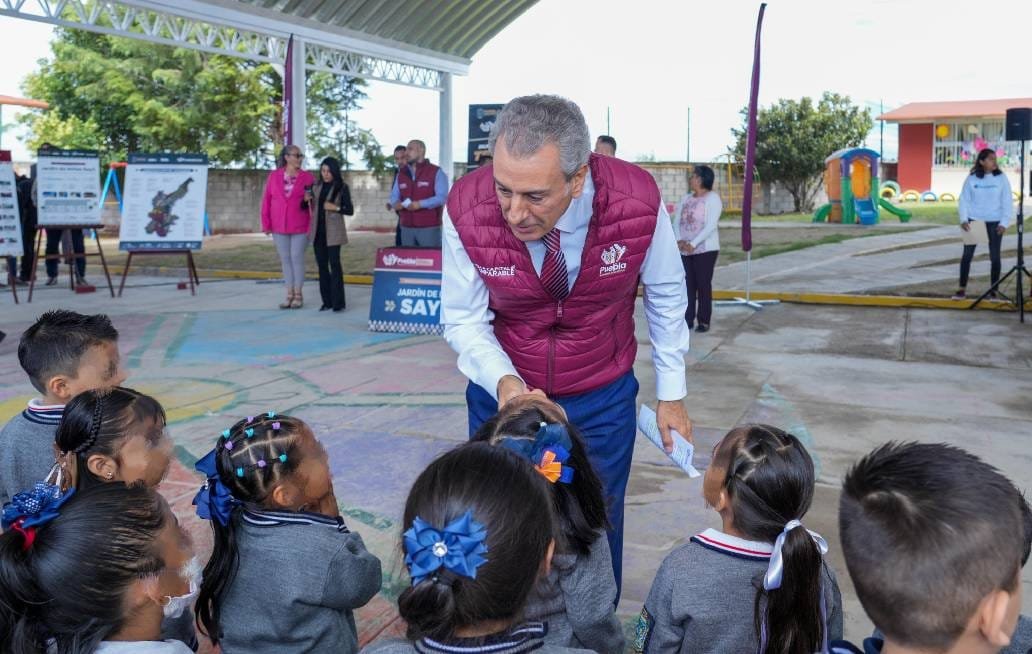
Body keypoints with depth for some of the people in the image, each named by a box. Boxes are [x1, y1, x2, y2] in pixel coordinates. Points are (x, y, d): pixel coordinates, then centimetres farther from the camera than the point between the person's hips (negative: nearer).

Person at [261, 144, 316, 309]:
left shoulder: (307, 177, -1)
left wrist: (311, 226, -13)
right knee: (285, 259, 8)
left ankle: (298, 294, 9)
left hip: (299, 227, -2)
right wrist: (266, 224, 0)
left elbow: (314, 202, -2)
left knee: (297, 258, 0)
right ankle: (289, 294, 16)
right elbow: (266, 200, 4)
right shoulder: (274, 176, 3)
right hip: (279, 227, 2)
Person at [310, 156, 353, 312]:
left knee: (334, 265, -8)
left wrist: (335, 207, -17)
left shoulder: (342, 188, -2)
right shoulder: (317, 187, 10)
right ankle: (327, 301, 12)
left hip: (333, 232, -5)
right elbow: (310, 206, 16)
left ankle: (338, 302, -7)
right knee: (322, 265, 6)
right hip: (318, 231, 5)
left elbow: (350, 210, -2)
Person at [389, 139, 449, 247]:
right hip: (406, 228, 5)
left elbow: (442, 197, -12)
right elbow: (394, 195, 19)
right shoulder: (401, 174, 16)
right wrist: (395, 203, -5)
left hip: (429, 228, -5)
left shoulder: (436, 172, -2)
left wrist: (421, 204, -22)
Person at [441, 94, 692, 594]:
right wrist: (503, 381, -30)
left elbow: (667, 296, -5)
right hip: (503, 392, 1)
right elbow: (462, 319, -11)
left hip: (603, 402, 0)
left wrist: (672, 393, 2)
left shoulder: (638, 201, -24)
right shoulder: (467, 208, -24)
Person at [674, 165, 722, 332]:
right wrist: (679, 240, -12)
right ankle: (687, 320, 9)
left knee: (703, 285, -2)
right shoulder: (685, 199, 13)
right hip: (684, 250, 5)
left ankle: (704, 321, 4)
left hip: (705, 249, -5)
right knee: (687, 285, 5)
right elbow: (676, 221, 6)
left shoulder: (713, 198, -5)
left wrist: (693, 244, -21)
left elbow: (711, 226, -15)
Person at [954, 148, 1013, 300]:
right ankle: (962, 289, 8)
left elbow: (1007, 202, -2)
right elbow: (964, 200, 1)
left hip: (994, 222, 0)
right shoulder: (971, 178, -1)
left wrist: (1004, 223, -9)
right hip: (974, 220, 0)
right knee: (967, 254, 1)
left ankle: (993, 290, 12)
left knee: (995, 256, 4)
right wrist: (963, 219, -10)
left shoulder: (1001, 178, -2)